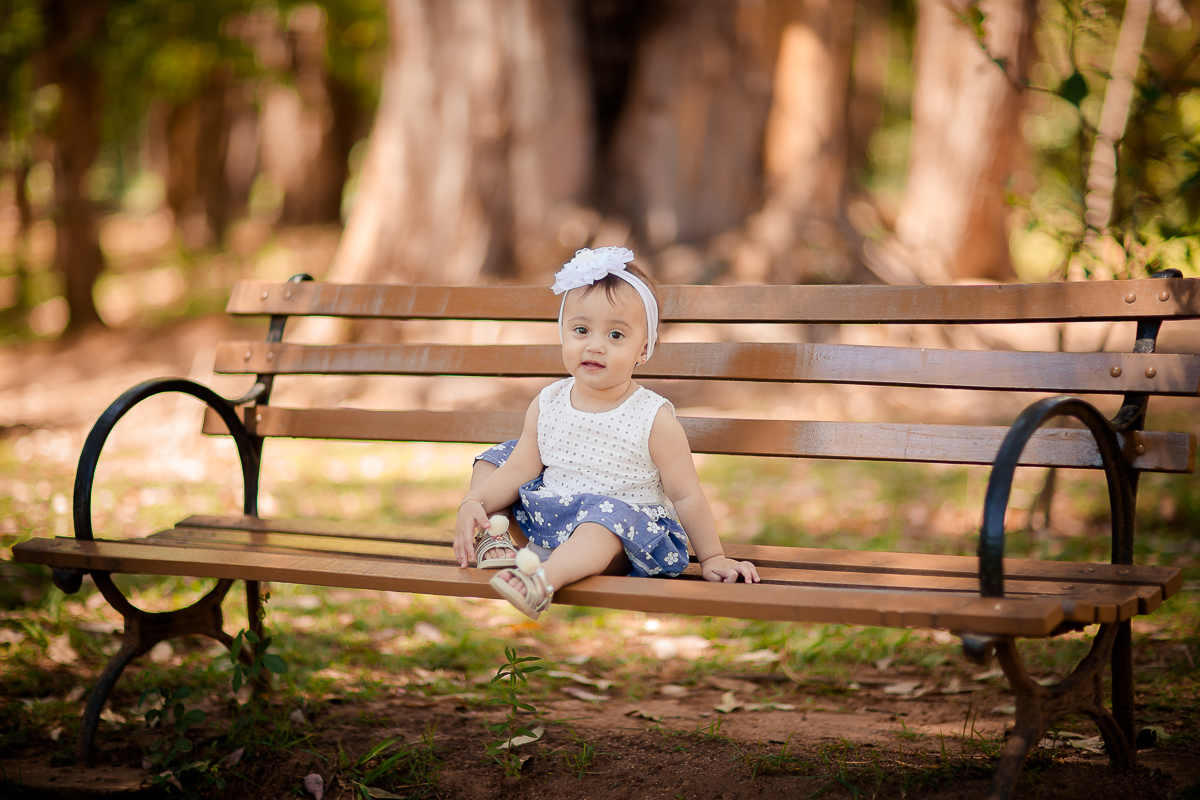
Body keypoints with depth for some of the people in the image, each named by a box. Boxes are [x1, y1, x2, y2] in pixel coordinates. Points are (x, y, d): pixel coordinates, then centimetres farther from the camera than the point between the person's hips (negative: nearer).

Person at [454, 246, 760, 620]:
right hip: (546, 520, 6)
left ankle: (545, 575, -62)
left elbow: (686, 495, -6)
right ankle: (491, 540, -9)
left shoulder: (654, 418, -11)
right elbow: (522, 468, 4)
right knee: (495, 459, 6)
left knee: (607, 513, -39)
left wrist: (712, 558, -2)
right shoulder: (546, 404, 2)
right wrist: (474, 502, -12)